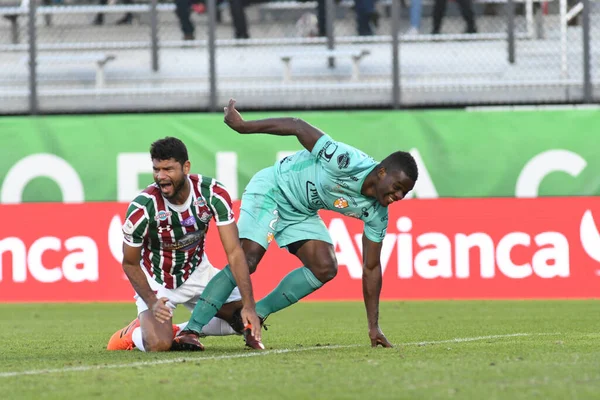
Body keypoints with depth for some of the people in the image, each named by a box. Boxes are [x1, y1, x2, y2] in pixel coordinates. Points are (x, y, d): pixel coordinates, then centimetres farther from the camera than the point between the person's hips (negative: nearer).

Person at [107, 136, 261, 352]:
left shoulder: (213, 194, -23)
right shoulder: (142, 208, -28)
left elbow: (234, 252, -20)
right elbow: (130, 263, -13)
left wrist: (249, 305, -27)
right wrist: (151, 302, -28)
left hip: (197, 273, 4)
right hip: (156, 281, -4)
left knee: (247, 320, -4)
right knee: (158, 344, -27)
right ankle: (135, 333, 11)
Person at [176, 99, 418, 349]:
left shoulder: (376, 213, -11)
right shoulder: (347, 163, -33)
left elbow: (371, 268, -3)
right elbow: (298, 126, -25)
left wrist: (373, 327, -5)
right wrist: (243, 126, -23)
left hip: (302, 213, 7)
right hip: (272, 190, -7)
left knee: (326, 269, -10)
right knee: (246, 261, -22)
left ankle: (256, 315, 0)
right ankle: (191, 330, -20)